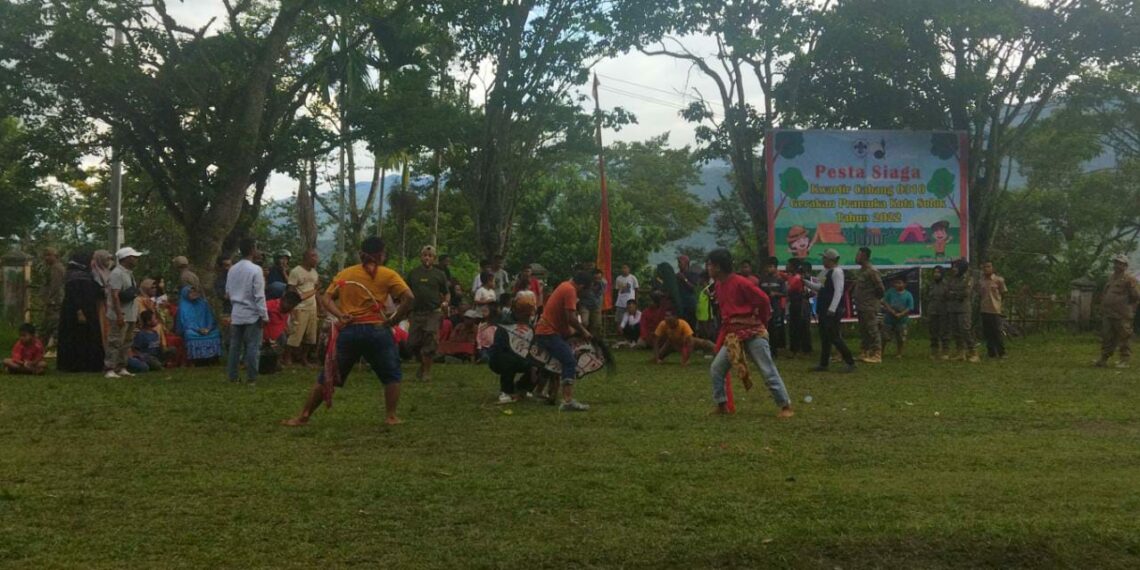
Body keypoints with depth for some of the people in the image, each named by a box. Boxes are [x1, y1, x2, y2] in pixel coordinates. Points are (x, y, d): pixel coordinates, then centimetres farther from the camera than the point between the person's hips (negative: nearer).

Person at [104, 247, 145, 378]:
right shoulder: (117, 273, -14)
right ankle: (109, 369, -5)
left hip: (130, 315, 10)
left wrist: (136, 313, 19)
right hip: (121, 316, -10)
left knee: (126, 343, 12)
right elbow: (115, 295, -20)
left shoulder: (129, 273, 17)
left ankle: (121, 368, 19)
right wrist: (119, 315, -25)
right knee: (115, 342, -8)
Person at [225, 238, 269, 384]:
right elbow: (259, 295, -15)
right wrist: (264, 315, -11)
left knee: (235, 346, 10)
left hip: (236, 314, 6)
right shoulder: (255, 269, -14)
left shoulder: (232, 269, 6)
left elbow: (228, 292, 14)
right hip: (252, 314, -6)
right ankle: (252, 378, 0)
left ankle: (232, 376, 13)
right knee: (253, 347, -1)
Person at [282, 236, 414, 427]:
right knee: (391, 376, 14)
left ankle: (303, 416, 14)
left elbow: (325, 299, 6)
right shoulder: (387, 275, 1)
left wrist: (339, 315, -6)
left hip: (348, 331, 3)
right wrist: (393, 320, -5)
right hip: (376, 330, -3)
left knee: (327, 376, 12)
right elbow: (409, 298, -11)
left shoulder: (345, 274, 12)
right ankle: (391, 417, 8)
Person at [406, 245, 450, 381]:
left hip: (433, 313, -2)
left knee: (430, 343, -6)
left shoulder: (439, 274, 7)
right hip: (416, 312, 2)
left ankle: (427, 371, 8)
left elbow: (445, 293, 12)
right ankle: (423, 363, 29)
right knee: (413, 343, 2)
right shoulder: (413, 273, 10)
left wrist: (445, 302, -9)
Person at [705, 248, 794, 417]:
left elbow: (763, 300, -14)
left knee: (768, 372, -5)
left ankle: (786, 407, 1)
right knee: (716, 369, 4)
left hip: (753, 333, -8)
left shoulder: (741, 283, -17)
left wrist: (760, 321, -1)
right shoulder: (719, 285, 9)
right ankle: (721, 405, 15)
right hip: (733, 335, 8)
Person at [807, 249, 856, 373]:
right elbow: (820, 288, 23)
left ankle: (850, 363, -1)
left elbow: (838, 291, -21)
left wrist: (832, 309, -28)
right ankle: (824, 364, 20)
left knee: (835, 338, -8)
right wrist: (805, 282, 16)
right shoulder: (825, 272, 15)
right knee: (824, 338, 13)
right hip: (824, 311, 10)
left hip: (832, 312, -10)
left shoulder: (837, 272, -14)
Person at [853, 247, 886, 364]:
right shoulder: (861, 270, 13)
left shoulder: (872, 271, -16)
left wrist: (875, 299, -5)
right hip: (861, 306, 10)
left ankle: (876, 355, -4)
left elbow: (881, 288, -17)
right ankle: (865, 353, 22)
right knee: (863, 331, 14)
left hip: (870, 307, -10)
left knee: (873, 330, -7)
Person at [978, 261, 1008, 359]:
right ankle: (991, 352, 15)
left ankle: (1002, 353, 8)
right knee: (987, 333, 7)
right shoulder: (980, 281, 10)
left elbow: (1003, 292, 4)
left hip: (995, 309, -4)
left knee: (997, 332, -2)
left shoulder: (999, 280, -3)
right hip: (984, 310, 4)